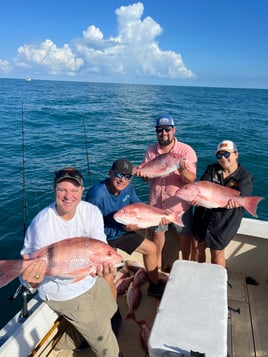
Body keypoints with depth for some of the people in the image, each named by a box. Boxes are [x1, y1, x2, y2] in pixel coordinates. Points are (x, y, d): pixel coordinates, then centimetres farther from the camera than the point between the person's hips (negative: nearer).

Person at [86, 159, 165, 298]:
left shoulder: (128, 187, -10)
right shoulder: (96, 195, -30)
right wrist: (122, 228, -29)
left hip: (122, 232, 7)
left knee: (151, 248, 10)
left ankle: (155, 286, 34)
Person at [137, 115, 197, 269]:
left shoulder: (186, 151, -14)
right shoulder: (151, 151, -3)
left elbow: (192, 179, -20)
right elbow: (146, 176, 2)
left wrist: (184, 171, -42)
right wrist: (142, 173, -21)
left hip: (180, 203, -3)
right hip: (157, 203, 3)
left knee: (185, 236, 14)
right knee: (157, 233, 20)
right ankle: (158, 265, 43)